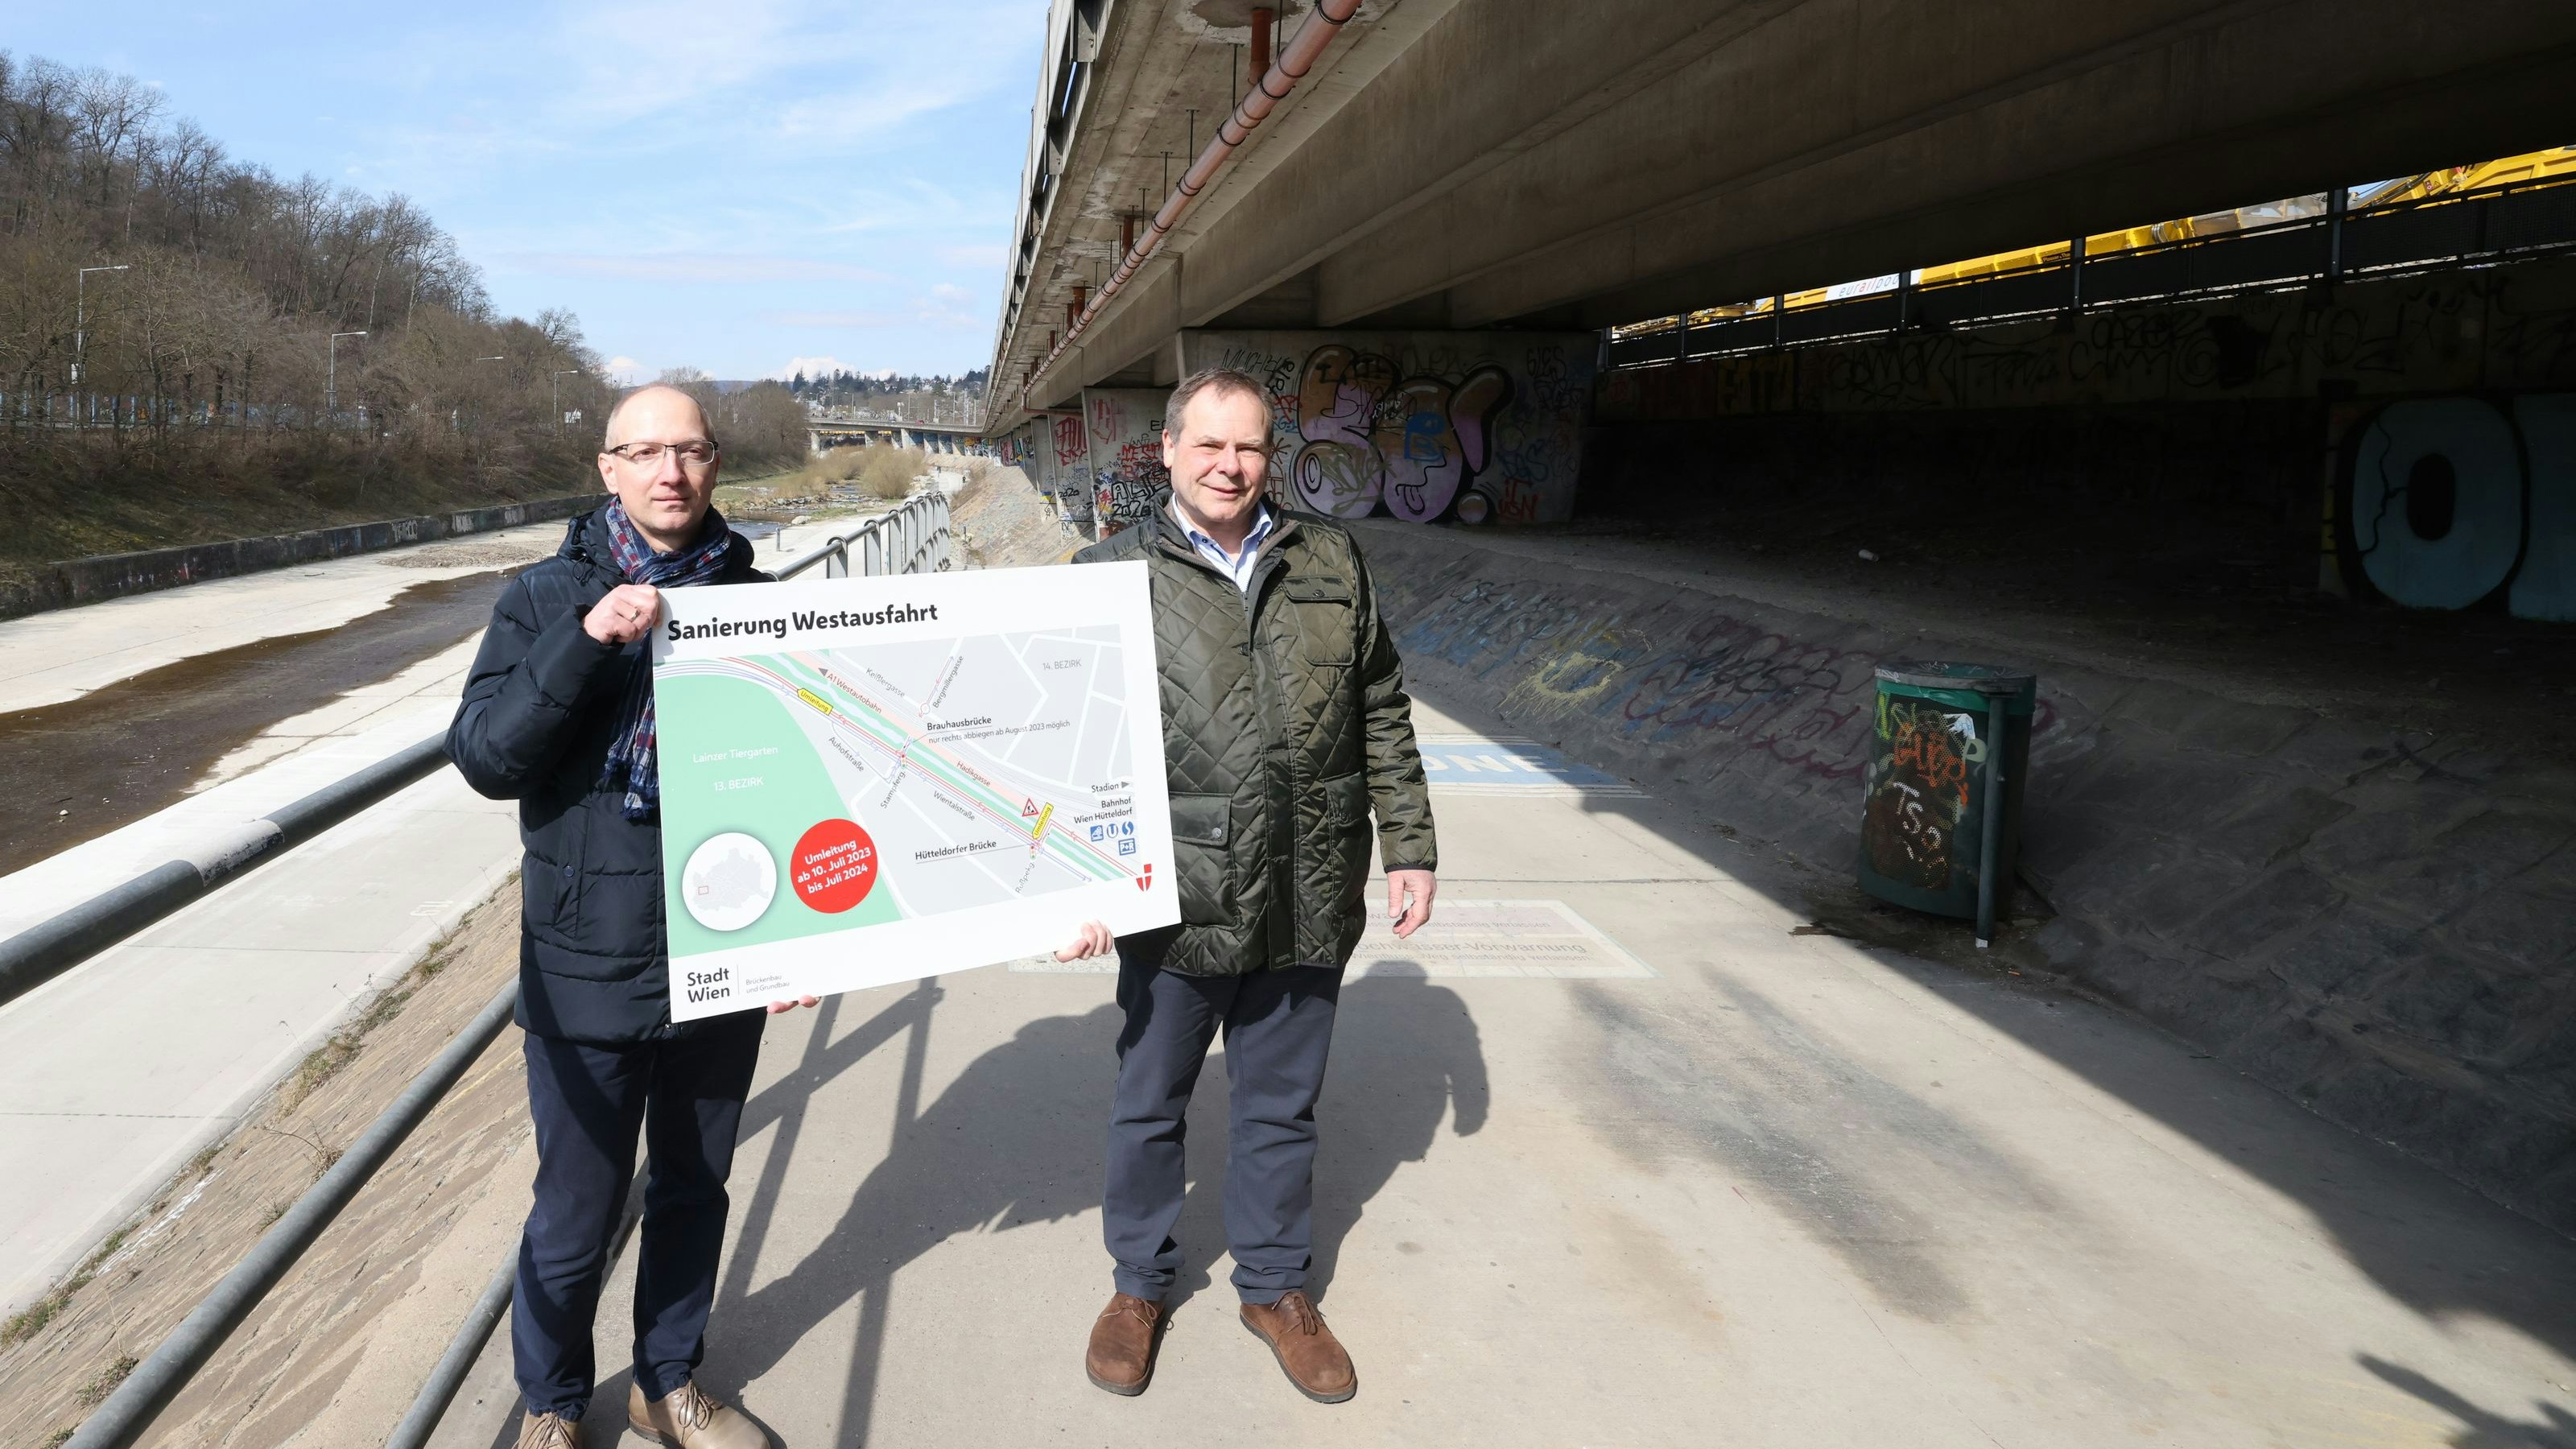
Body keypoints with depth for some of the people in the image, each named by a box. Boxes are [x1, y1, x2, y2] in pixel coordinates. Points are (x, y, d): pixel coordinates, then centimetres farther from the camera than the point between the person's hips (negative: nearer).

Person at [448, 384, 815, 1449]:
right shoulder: (548, 598, -3)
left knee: (694, 1192, 17)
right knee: (576, 1213, 8)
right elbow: (484, 758, -13)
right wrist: (587, 642, -24)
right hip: (588, 964, -2)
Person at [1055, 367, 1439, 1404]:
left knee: (1282, 1109, 17)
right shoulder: (1112, 574, -2)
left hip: (1307, 903, 2)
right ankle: (1139, 1285, 38)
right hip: (1176, 902, -2)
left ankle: (1275, 1287, 38)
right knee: (1148, 1105, 16)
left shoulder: (1329, 561, 6)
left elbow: (1382, 715, 10)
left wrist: (1409, 846, 8)